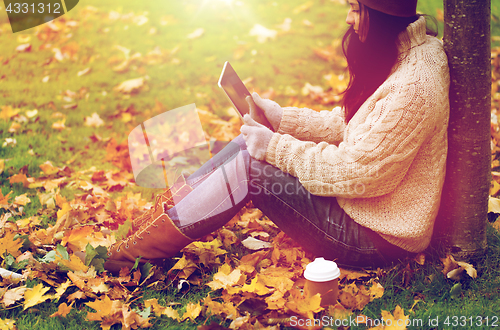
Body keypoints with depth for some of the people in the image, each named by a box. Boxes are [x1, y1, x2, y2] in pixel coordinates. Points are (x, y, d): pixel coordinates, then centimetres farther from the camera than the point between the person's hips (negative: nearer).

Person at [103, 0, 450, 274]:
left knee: (248, 166, -16)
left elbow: (357, 173, -25)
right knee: (249, 145, -1)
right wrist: (283, 118, 4)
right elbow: (348, 121, 14)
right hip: (356, 202, 9)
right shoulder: (397, 54, 5)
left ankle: (136, 250, -5)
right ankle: (159, 217, 6)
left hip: (377, 239, -9)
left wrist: (277, 148, -19)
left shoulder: (414, 87, -27)